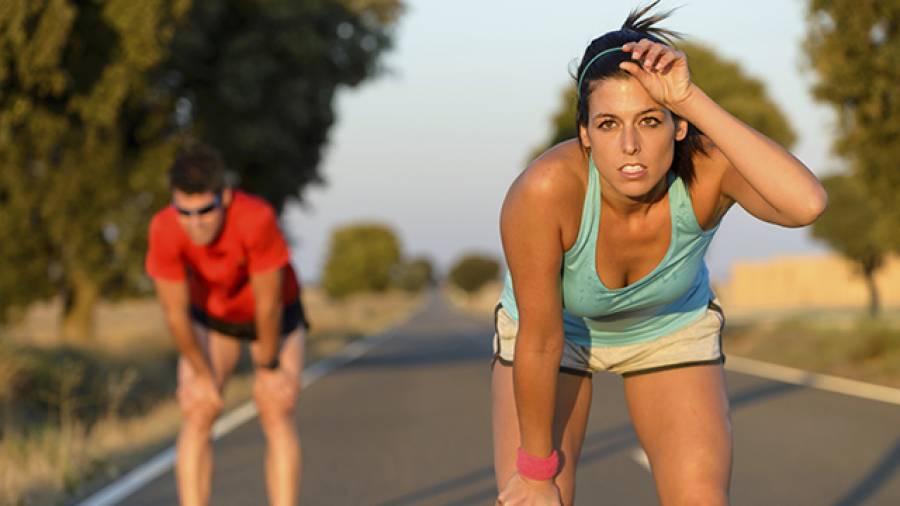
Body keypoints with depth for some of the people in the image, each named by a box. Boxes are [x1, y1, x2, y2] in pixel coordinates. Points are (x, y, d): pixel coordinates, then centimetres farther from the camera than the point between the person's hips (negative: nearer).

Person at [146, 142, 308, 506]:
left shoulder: (257, 218, -43)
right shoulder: (164, 230, -35)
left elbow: (269, 305, -29)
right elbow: (175, 312, -20)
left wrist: (269, 368, -16)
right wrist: (202, 375, -10)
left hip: (275, 315, -2)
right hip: (210, 316, 2)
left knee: (276, 414, -12)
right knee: (197, 416, -10)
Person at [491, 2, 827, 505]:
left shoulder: (707, 166, -34)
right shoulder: (545, 190, -38)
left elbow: (807, 203, -55)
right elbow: (540, 341, -28)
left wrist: (695, 103, -55)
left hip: (671, 326, 1)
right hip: (559, 326, -1)